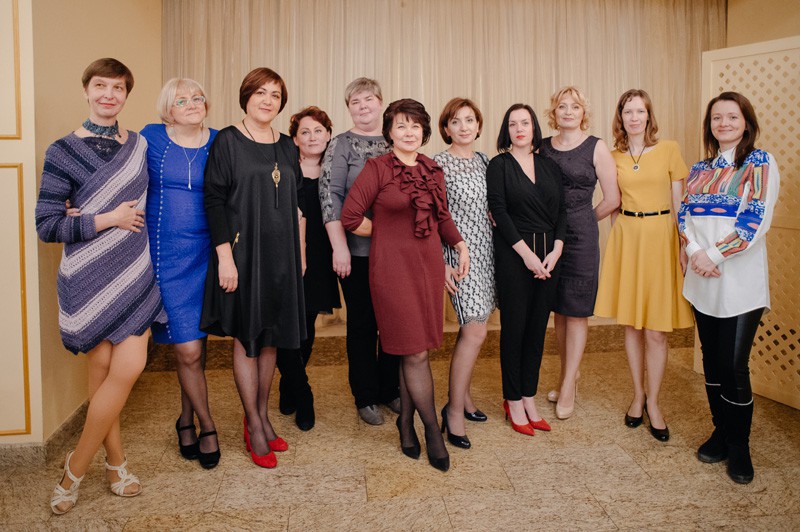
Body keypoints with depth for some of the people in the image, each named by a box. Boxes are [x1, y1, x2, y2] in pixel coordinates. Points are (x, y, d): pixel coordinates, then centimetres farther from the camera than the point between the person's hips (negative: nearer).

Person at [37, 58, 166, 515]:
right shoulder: (64, 151, -4)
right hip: (89, 276, -3)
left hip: (136, 272, 3)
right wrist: (107, 219, -13)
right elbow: (47, 225, -7)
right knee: (104, 369, 1)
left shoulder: (141, 145, 8)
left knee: (129, 367, -4)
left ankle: (76, 468, 15)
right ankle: (117, 463, 20)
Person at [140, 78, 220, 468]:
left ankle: (186, 420, 30)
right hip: (166, 256, -2)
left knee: (196, 342, 10)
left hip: (206, 254, 2)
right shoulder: (150, 138, 0)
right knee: (187, 349, -6)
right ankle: (207, 426, 14)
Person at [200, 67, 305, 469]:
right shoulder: (227, 141, -4)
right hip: (243, 251, -5)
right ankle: (253, 425, 14)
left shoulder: (287, 147, 11)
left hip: (281, 254, 5)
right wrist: (225, 256, -16)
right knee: (246, 337, 3)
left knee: (271, 336, 11)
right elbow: (214, 201, -9)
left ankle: (262, 415, 25)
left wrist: (300, 253, 11)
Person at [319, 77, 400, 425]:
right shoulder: (341, 145, 0)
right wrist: (339, 246, -14)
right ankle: (365, 397, 19)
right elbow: (329, 195, -8)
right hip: (358, 250, -3)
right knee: (363, 324, 5)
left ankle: (390, 390, 26)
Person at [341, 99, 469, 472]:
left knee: (414, 349, 9)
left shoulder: (432, 170, 11)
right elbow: (350, 218, -7)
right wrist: (388, 231, 2)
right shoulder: (377, 168, -5)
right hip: (393, 266, -5)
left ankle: (406, 422, 24)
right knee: (415, 352, -2)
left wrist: (460, 245, 9)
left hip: (429, 264, 5)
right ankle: (433, 430, 12)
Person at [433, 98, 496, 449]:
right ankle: (454, 411, -2)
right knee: (475, 331, -13)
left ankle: (462, 396, 26)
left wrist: (500, 249, 15)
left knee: (471, 328, 11)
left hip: (486, 250, 7)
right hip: (460, 254, -6)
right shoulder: (438, 164, -7)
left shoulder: (483, 160, 12)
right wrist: (441, 262, -14)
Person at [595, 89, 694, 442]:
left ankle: (652, 402, 15)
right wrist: (617, 239, 10)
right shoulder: (613, 158, 7)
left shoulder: (669, 149, 0)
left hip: (660, 237, -2)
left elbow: (679, 202, 0)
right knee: (631, 325, 9)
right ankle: (638, 395, 24)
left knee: (656, 330, -1)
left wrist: (684, 247, -4)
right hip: (625, 239, 3)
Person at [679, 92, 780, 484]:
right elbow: (684, 214, 8)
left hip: (740, 281, -5)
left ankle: (739, 448, 14)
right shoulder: (700, 169, 13)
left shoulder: (760, 164, -4)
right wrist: (694, 251, -11)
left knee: (734, 366, -3)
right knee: (712, 361, 12)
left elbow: (756, 221, -13)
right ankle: (721, 433, 28)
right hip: (701, 280, 5)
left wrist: (715, 256, -16)